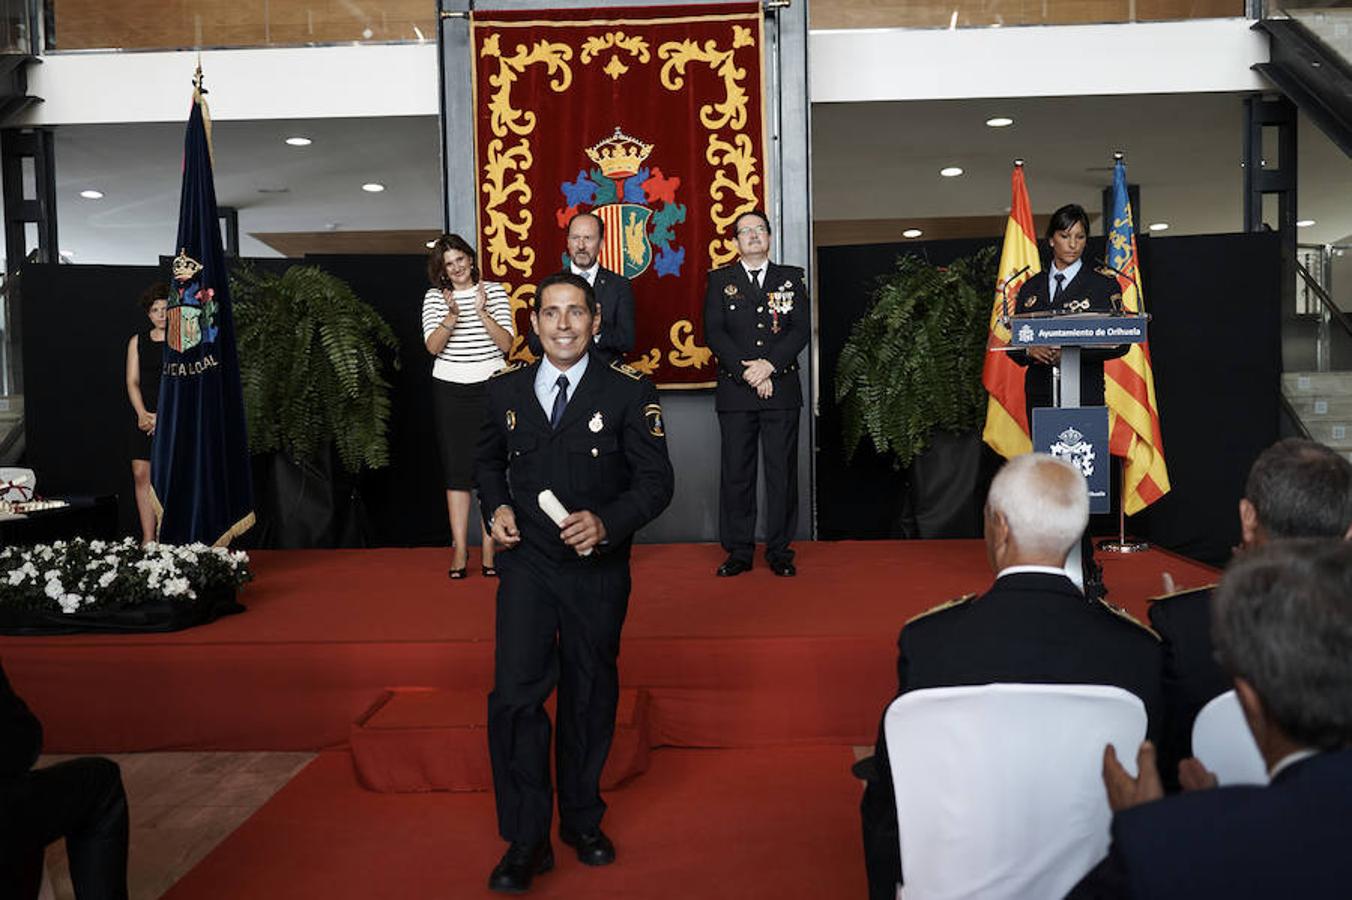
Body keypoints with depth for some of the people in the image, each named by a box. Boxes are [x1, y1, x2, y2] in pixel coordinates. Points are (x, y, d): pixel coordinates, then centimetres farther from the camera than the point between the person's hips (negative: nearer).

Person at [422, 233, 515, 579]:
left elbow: (506, 344, -5)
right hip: (450, 391, 1)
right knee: (456, 468, 2)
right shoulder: (434, 297, 5)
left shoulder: (494, 292, 2)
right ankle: (459, 550, 7)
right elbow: (433, 346, -6)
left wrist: (482, 312, -18)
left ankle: (489, 549, 6)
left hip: (490, 388, -1)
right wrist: (452, 316, -21)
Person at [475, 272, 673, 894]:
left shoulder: (628, 392, -7)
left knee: (590, 697, 13)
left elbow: (656, 480, -8)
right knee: (515, 695, -9)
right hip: (527, 565, 1)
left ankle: (582, 820, 35)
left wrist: (607, 523, -24)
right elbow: (489, 460, 18)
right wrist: (496, 507, -1)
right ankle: (526, 840, 8)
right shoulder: (505, 391, 3)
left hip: (598, 569, -1)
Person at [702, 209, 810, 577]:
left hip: (782, 388, 1)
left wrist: (769, 364, -12)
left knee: (782, 471, 2)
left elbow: (802, 329, 1)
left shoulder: (791, 278, 11)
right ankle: (739, 551, 9)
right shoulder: (720, 280, 9)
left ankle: (779, 550, 10)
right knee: (736, 472, 1)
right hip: (735, 392, 0)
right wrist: (747, 371, -11)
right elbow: (713, 332, -1)